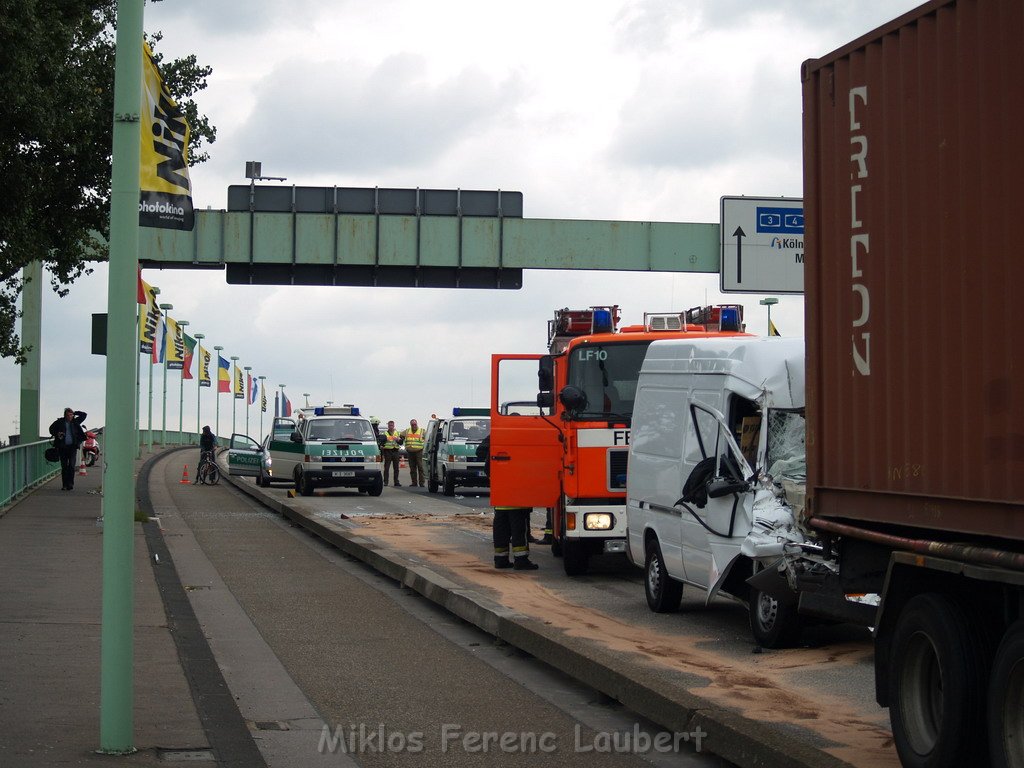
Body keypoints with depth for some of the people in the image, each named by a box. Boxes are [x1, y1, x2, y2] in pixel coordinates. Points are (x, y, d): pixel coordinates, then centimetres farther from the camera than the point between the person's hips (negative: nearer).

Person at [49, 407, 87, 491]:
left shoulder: (75, 421, 6)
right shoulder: (60, 422, 2)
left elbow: (84, 415, 9)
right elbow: (51, 428, 13)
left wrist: (74, 413, 2)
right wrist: (56, 434, -5)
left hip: (72, 447, 0)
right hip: (62, 447, 0)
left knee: (71, 466, -8)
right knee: (64, 466, 4)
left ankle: (70, 484, -5)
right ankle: (65, 484, 10)